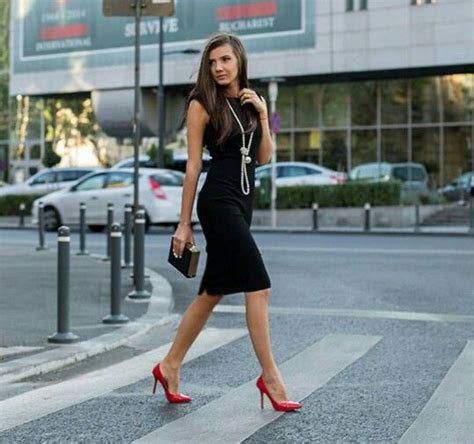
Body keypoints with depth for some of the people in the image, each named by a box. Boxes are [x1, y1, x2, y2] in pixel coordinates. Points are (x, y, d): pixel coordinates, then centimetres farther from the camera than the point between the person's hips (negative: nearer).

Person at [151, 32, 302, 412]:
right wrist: (184, 224, -6)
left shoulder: (250, 102, 15)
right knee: (258, 286, -10)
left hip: (242, 202, 7)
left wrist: (262, 113, 0)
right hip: (218, 201, -7)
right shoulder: (203, 104, -3)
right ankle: (270, 377, -2)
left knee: (212, 292, 10)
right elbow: (193, 166, -5)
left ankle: (170, 366, 21)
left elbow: (265, 158, 11)